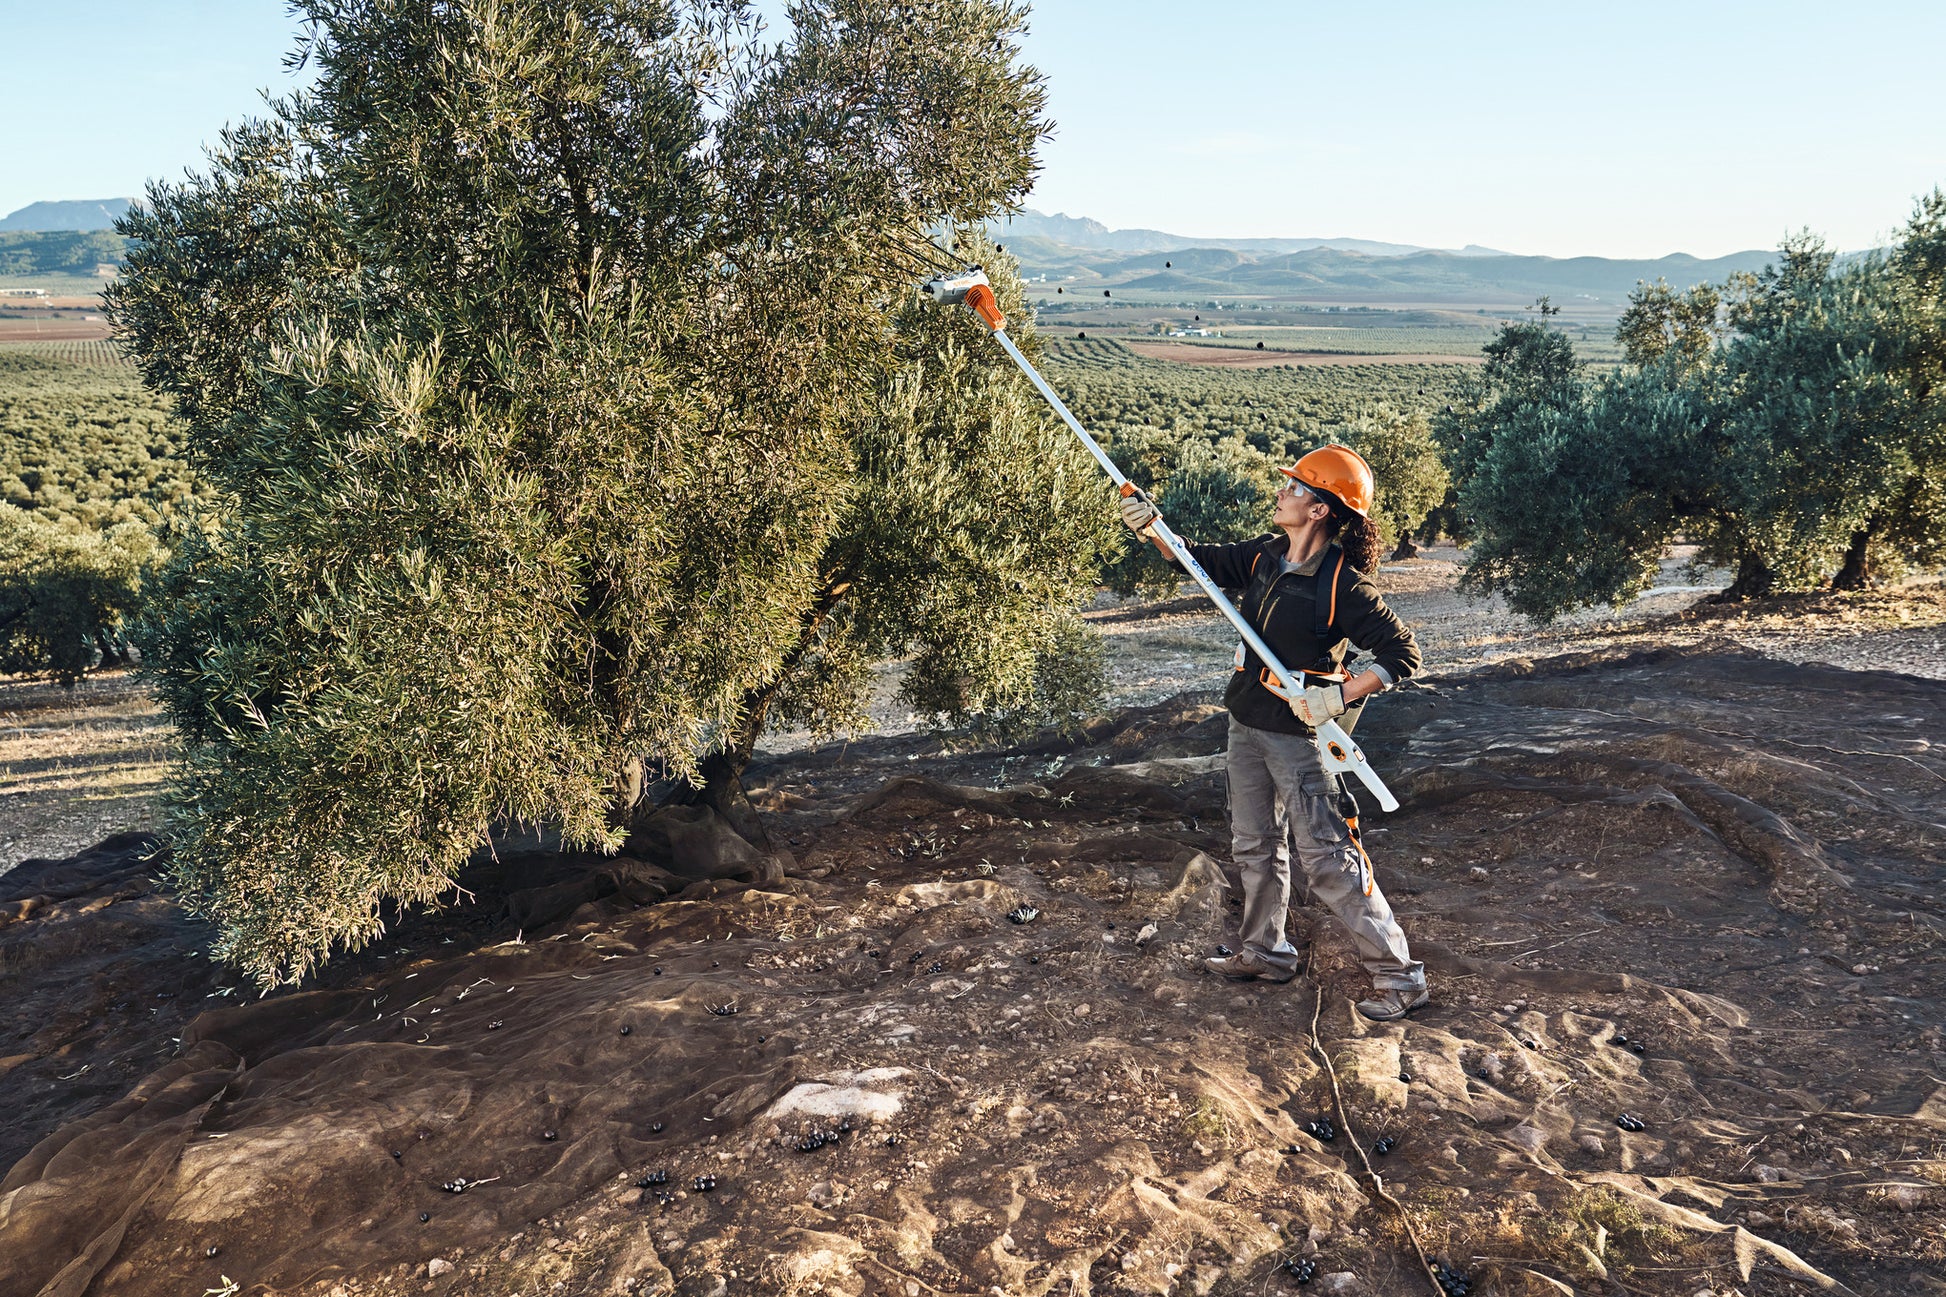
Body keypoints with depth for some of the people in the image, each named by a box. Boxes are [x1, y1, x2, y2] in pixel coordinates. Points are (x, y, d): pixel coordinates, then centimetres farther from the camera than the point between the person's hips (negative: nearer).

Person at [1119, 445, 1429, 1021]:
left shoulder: (1343, 586, -21)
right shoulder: (1265, 556, 1)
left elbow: (1402, 654, -18)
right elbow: (1200, 561, 12)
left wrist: (1340, 696, -26)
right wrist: (1151, 527, -3)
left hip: (1298, 734, -8)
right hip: (1247, 723, 8)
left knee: (1330, 861, -4)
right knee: (1255, 847, 20)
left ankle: (1399, 976, 8)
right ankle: (1266, 952, 39)